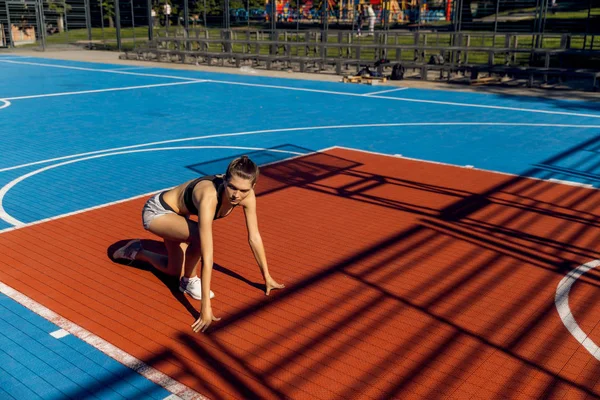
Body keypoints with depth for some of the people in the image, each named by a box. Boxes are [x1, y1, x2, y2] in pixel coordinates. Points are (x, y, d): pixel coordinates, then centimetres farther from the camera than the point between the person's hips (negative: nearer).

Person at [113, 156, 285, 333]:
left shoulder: (247, 196, -24)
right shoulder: (209, 197, -43)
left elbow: (254, 238, -11)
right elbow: (207, 256, -45)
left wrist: (267, 277, -4)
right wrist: (206, 307, -44)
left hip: (177, 213, 7)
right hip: (156, 211, -7)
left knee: (176, 270, 18)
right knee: (199, 236, -35)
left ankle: (134, 252, 40)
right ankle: (189, 281, -6)